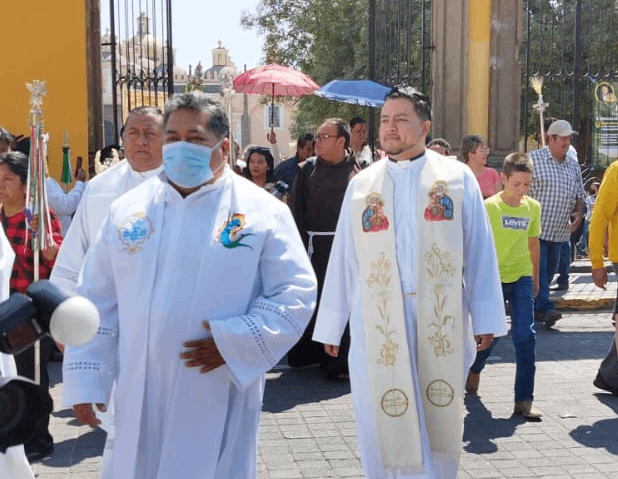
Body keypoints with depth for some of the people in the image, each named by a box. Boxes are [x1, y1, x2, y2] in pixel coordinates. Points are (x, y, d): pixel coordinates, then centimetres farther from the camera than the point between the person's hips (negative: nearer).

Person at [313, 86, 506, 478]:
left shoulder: (458, 178, 4)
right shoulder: (362, 185, 8)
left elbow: (479, 251, 3)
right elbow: (343, 259, 8)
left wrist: (485, 318, -1)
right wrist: (331, 325, 9)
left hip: (441, 321, 0)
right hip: (378, 324, 1)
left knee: (439, 421, 9)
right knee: (384, 424, 2)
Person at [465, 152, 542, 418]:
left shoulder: (533, 207, 3)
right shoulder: (490, 206, -10)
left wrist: (535, 277, 20)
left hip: (521, 278, 3)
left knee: (525, 336, -6)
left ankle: (524, 399, 0)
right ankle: (474, 369, 41)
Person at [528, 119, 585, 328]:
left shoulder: (574, 165, 14)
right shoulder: (533, 159, -3)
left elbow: (579, 195, 21)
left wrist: (579, 213, 1)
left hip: (560, 231, 6)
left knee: (549, 270, 10)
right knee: (538, 269, -12)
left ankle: (533, 308, 22)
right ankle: (546, 309, -14)